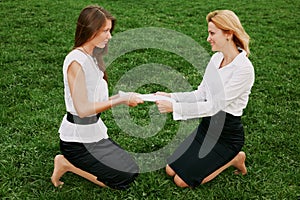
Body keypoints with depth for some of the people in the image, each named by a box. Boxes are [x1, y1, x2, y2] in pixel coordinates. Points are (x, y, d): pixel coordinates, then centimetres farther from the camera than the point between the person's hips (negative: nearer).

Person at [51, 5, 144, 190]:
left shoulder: (92, 57, 8)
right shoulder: (76, 61, -21)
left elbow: (95, 100, 6)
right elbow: (83, 109, -26)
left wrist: (123, 97, -6)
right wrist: (121, 100, -21)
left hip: (94, 133, 9)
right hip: (77, 140, -9)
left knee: (131, 171, 13)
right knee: (123, 180, -6)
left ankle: (70, 161, 16)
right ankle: (67, 164, 3)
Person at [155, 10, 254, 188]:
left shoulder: (244, 68, -24)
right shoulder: (216, 58, 1)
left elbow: (214, 106, -26)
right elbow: (201, 94, 5)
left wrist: (174, 107, -27)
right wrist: (170, 96, -8)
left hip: (227, 134, -7)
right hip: (207, 126, 8)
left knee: (182, 180, -6)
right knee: (171, 170, 7)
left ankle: (232, 159, 9)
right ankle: (223, 158, 18)